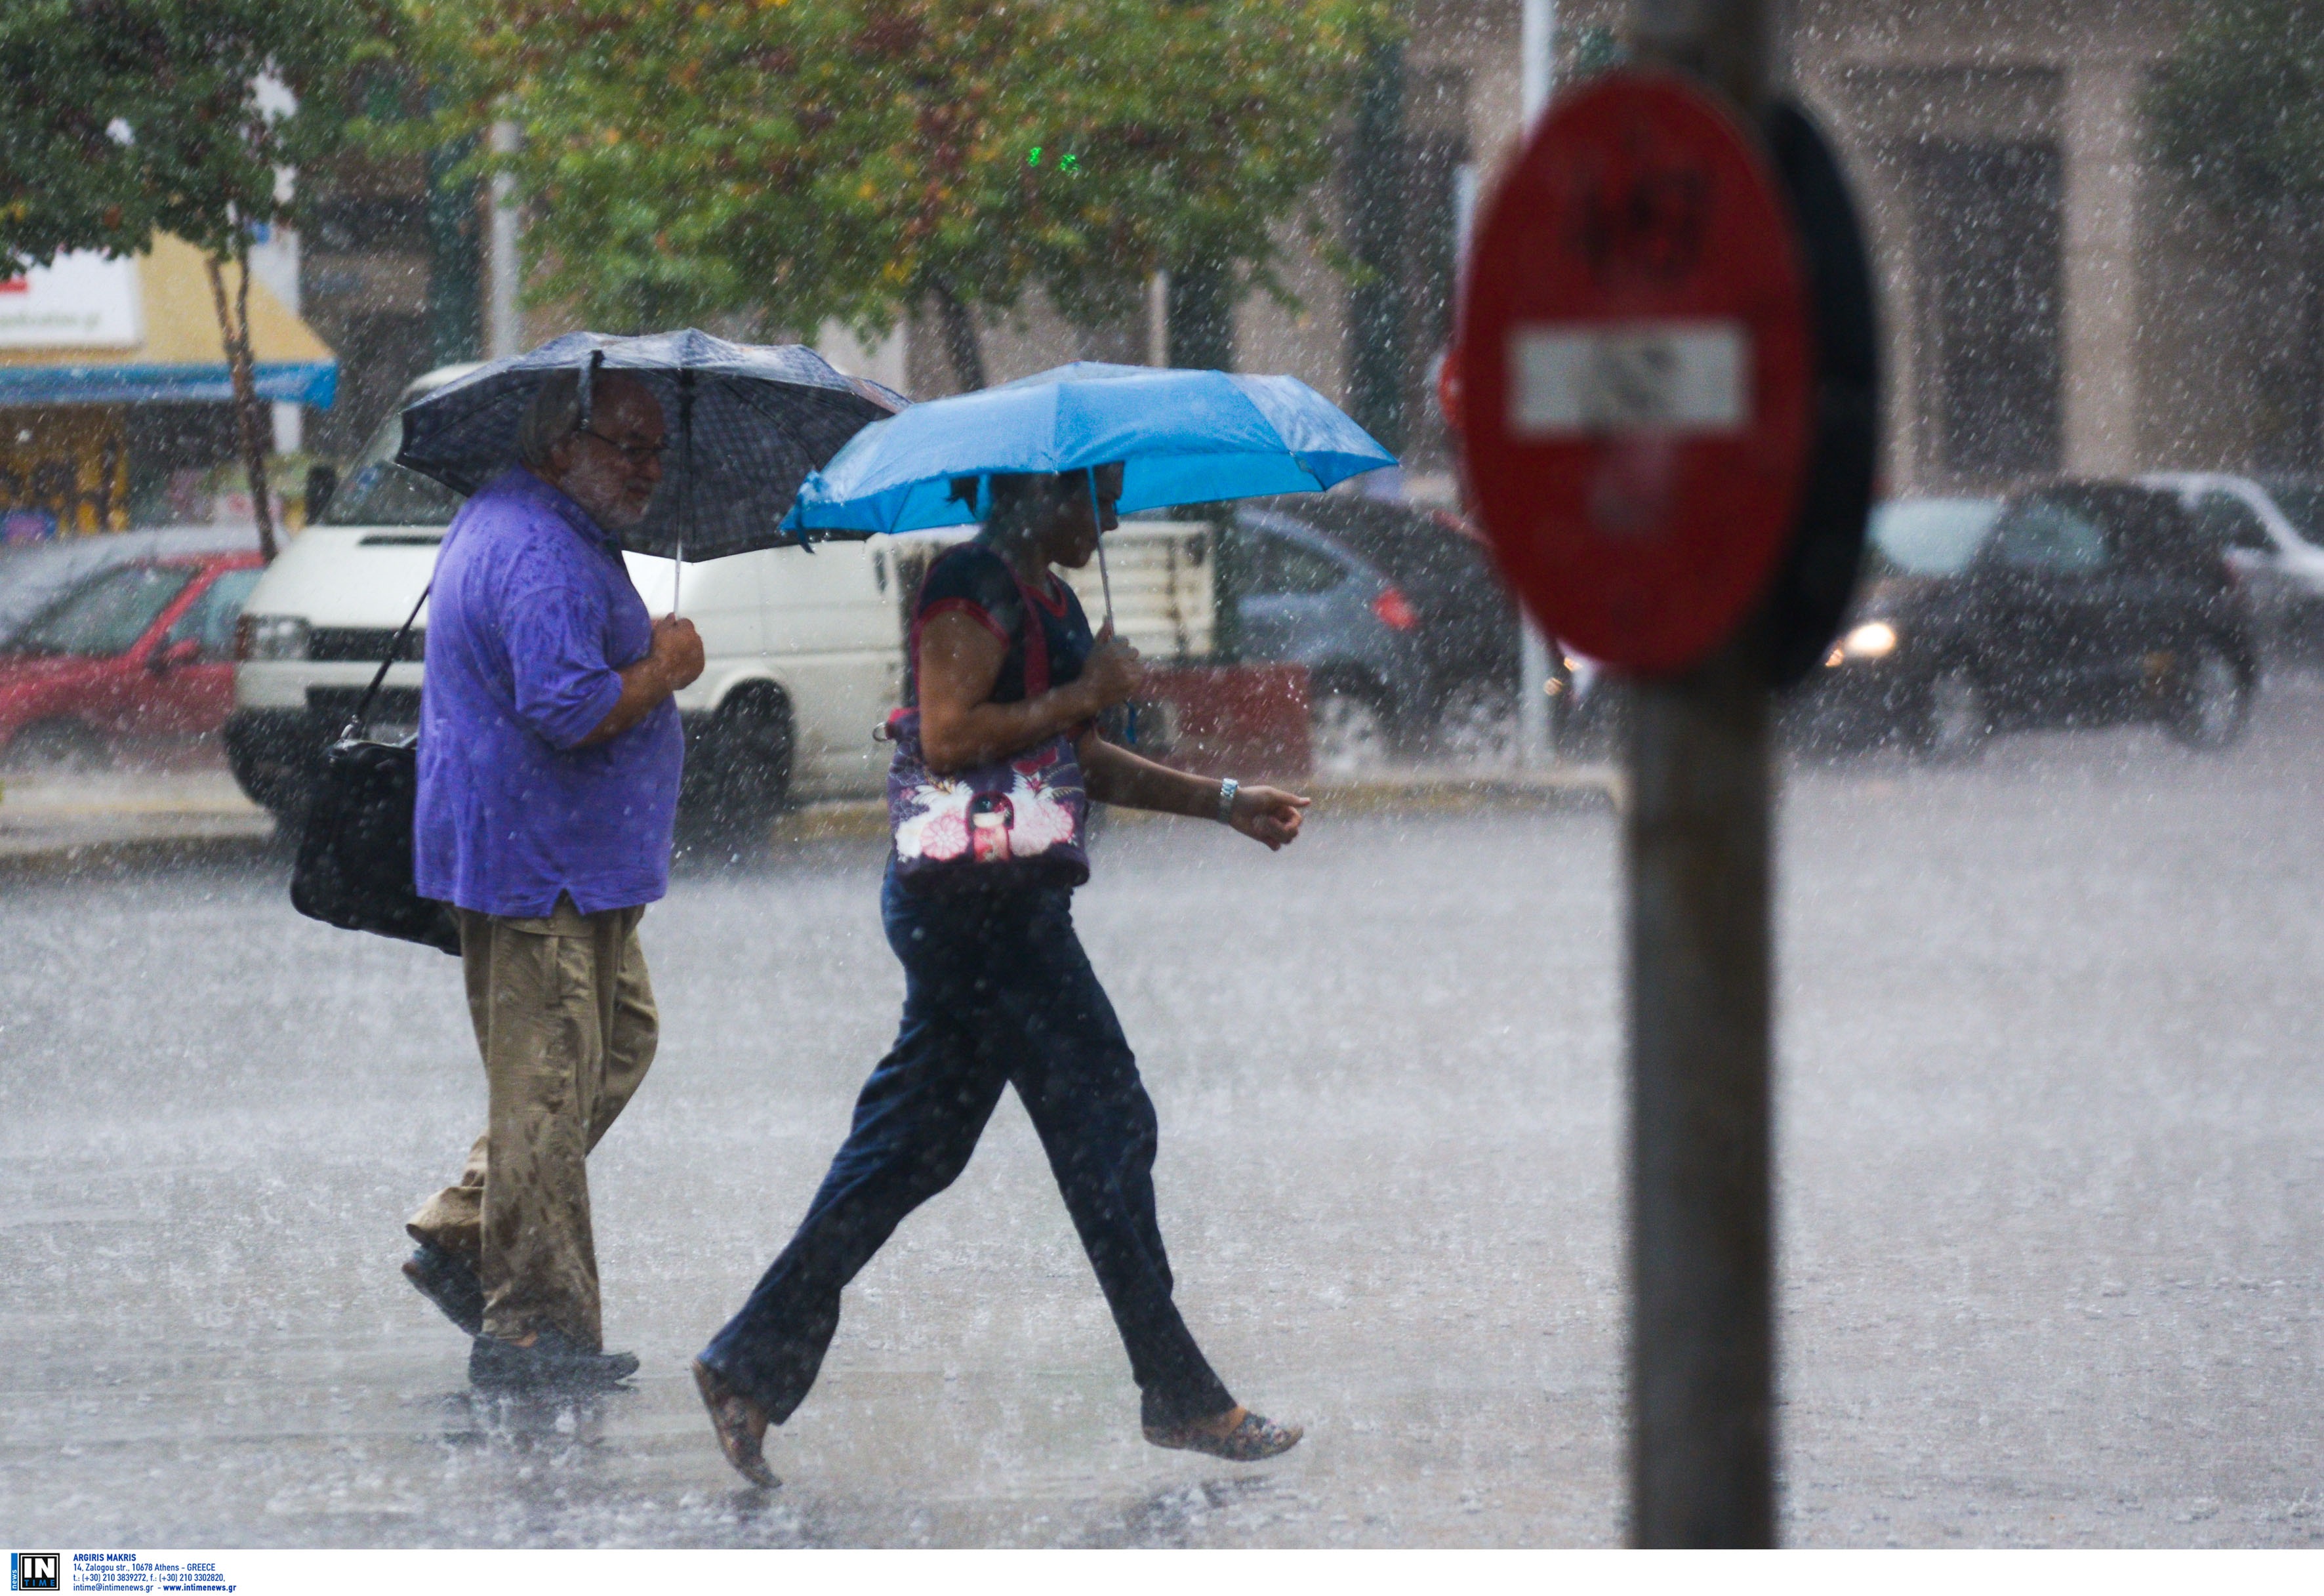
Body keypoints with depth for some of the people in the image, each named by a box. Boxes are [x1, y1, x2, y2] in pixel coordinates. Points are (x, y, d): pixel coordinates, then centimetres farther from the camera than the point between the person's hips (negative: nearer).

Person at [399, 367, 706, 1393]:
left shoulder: (499, 523, 16)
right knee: (548, 1087, -7)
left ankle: (461, 1234, 23)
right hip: (541, 864, -11)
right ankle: (533, 1327, -4)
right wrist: (667, 667, -14)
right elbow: (568, 710, -30)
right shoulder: (542, 556, -21)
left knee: (619, 1040, 22)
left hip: (577, 865, 11)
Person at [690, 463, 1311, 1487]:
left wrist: (1223, 803, 21)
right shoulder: (973, 587, -12)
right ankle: (1179, 1396, 3)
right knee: (1106, 1130, -4)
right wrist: (1082, 698, -17)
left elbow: (1082, 762, 25)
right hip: (977, 900, -10)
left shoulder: (1047, 599, 18)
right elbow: (949, 736, -23)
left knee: (911, 1150, 10)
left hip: (1012, 908, 10)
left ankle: (753, 1366, 11)